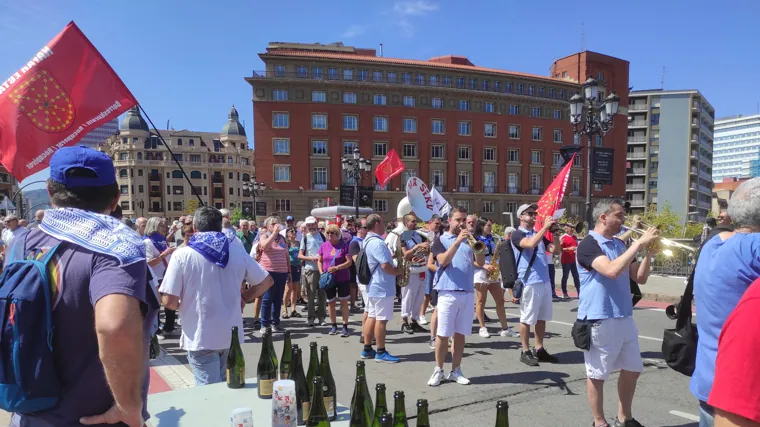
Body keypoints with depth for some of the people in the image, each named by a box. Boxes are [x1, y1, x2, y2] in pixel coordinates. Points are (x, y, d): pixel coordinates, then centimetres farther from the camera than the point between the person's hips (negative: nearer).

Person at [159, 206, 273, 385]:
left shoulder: (182, 255, -11)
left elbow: (169, 301, -12)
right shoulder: (238, 250, 0)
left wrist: (182, 306, 10)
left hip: (201, 338, -4)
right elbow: (266, 281, 6)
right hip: (232, 335, 4)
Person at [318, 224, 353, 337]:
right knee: (330, 302, 11)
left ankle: (345, 326, 11)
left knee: (344, 302, 2)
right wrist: (321, 272, -5)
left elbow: (349, 262, -12)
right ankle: (334, 325, 25)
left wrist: (336, 268, -22)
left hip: (342, 278, -3)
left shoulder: (344, 245, -8)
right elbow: (319, 261, 11)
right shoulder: (324, 246, 3)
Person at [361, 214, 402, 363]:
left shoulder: (368, 240, 12)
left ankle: (367, 349, 19)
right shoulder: (377, 242, -22)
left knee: (372, 317, 13)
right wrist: (398, 271, -8)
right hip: (382, 287, -10)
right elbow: (385, 266, -25)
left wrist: (391, 256, 13)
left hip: (373, 285, 10)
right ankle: (381, 352, 5)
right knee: (381, 319, -3)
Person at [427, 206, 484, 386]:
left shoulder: (469, 240, 13)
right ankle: (438, 370, 12)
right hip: (448, 292, -4)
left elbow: (481, 263, 4)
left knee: (460, 333, 9)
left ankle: (456, 370, 18)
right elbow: (443, 261, -16)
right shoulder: (441, 240, 2)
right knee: (443, 334, 0)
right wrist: (458, 241, -23)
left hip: (468, 292, 4)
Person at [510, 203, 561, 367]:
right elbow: (530, 244, -27)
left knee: (542, 317, 12)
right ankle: (525, 352, 11)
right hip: (529, 282, -7)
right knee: (527, 318, 1)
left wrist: (555, 233, -2)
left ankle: (539, 349, 22)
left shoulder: (538, 234, 15)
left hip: (544, 281, 7)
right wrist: (545, 227, -22)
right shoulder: (517, 234, -7)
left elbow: (556, 251, 12)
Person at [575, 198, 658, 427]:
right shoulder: (588, 244, -13)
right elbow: (611, 270, -29)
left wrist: (648, 252, -3)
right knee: (597, 374, 5)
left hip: (625, 317, 8)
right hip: (599, 319, -8)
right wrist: (639, 243, -22)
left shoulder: (620, 244, 11)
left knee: (632, 369, 17)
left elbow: (640, 278, 11)